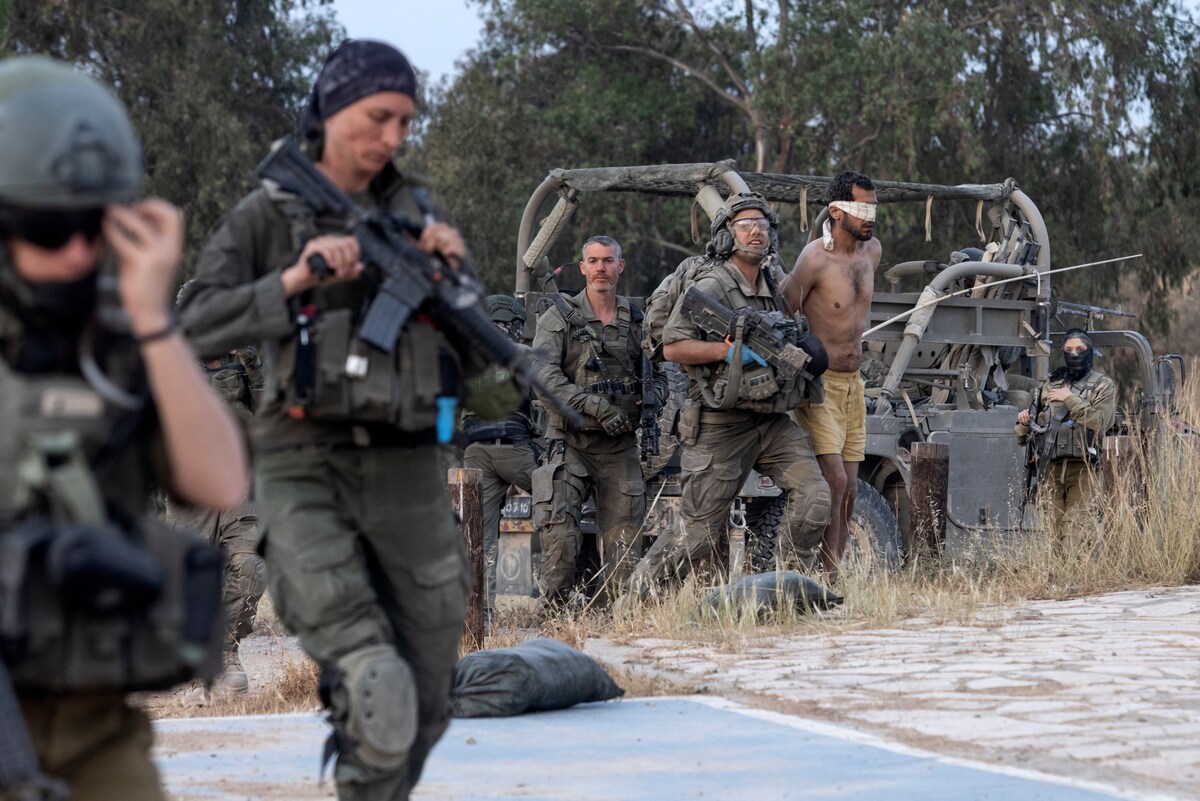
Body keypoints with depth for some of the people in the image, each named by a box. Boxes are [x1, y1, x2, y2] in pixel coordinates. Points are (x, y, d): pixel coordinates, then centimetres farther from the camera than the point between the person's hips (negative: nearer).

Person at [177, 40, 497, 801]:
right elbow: (198, 326, -6)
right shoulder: (266, 217, 5)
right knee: (376, 690, -23)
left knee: (424, 702, 7)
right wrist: (294, 281, -17)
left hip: (408, 471, 4)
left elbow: (470, 361, 11)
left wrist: (454, 275, -7)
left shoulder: (418, 216, 11)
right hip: (306, 469, -4)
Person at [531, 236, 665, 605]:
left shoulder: (637, 321, 13)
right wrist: (596, 406, -20)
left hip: (621, 446, 3)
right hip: (571, 441, -3)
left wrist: (649, 400, -6)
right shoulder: (559, 316, 2)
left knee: (624, 541, 0)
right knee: (559, 533, -17)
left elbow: (659, 375, 19)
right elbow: (543, 373, -11)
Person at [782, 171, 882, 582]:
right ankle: (828, 576, -16)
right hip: (818, 383, -8)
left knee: (848, 490, 6)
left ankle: (834, 574, 9)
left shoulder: (872, 251, 6)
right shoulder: (815, 258, -17)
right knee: (833, 482, -17)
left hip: (853, 384, 8)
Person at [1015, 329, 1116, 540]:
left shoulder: (1103, 385, 8)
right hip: (1052, 468, 4)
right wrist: (1024, 423, 3)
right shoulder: (1051, 385, 19)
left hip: (1083, 469, -4)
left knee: (1075, 534, -15)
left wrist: (1071, 399, -9)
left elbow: (1100, 422, -9)